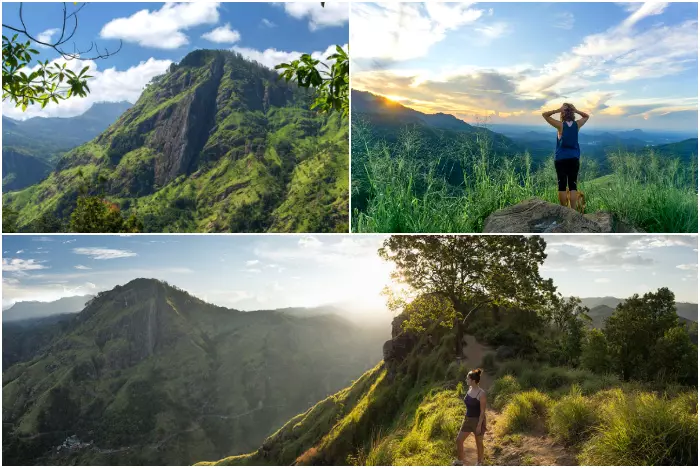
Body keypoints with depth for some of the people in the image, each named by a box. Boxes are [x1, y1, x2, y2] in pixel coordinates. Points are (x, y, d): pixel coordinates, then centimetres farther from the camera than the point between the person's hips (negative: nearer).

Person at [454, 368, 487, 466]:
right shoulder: (470, 389, -1)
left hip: (478, 420, -7)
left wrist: (479, 425, -17)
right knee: (459, 440, 10)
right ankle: (461, 460, 30)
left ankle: (480, 462, 34)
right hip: (468, 419, 7)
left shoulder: (481, 393, -24)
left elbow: (483, 411, -19)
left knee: (479, 443, 13)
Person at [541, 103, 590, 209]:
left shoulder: (560, 125, -8)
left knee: (562, 186, 2)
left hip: (561, 158, -3)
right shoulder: (577, 125, 1)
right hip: (574, 158, 3)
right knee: (573, 185, 4)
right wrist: (576, 110, 5)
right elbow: (587, 116, 21)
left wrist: (558, 110, -10)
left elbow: (544, 114, -3)